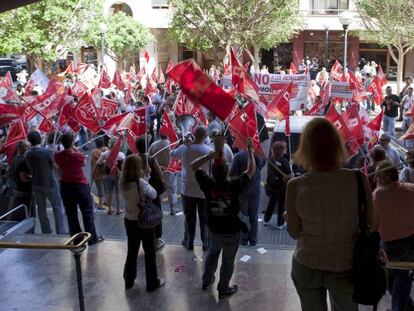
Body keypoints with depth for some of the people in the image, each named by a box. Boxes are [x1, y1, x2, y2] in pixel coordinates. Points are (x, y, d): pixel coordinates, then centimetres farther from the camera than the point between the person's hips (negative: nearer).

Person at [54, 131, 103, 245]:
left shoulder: (58, 156, -9)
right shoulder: (79, 155, -18)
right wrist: (76, 150, 4)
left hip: (65, 186, 3)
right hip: (81, 186, -3)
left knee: (71, 214, 12)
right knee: (87, 212, 8)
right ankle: (92, 238, 13)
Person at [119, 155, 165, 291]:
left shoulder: (122, 183, -6)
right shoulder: (140, 182, -24)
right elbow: (153, 195, -15)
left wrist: (144, 179, -3)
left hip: (129, 221, 6)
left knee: (132, 251, 21)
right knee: (150, 252, 10)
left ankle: (129, 280, 32)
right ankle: (152, 283, 20)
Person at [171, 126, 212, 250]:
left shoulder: (183, 148, -7)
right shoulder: (210, 151, -15)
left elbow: (173, 154, 15)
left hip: (187, 189, 2)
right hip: (204, 190, -2)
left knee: (189, 217, 14)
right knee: (204, 218, 11)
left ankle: (189, 242, 26)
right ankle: (206, 243, 21)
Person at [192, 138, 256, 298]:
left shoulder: (208, 184, -19)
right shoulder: (235, 185, -25)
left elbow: (194, 166, -7)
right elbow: (251, 170, -13)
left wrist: (208, 156, -12)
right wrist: (250, 150, -5)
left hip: (214, 229, 4)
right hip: (231, 231, -3)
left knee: (213, 252, 29)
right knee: (228, 261, 14)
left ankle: (206, 280, 43)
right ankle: (223, 289, 28)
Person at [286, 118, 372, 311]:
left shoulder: (296, 186, -19)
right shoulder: (358, 180, -18)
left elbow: (294, 233, -8)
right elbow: (368, 226, -7)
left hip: (307, 268, 0)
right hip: (345, 268, 0)